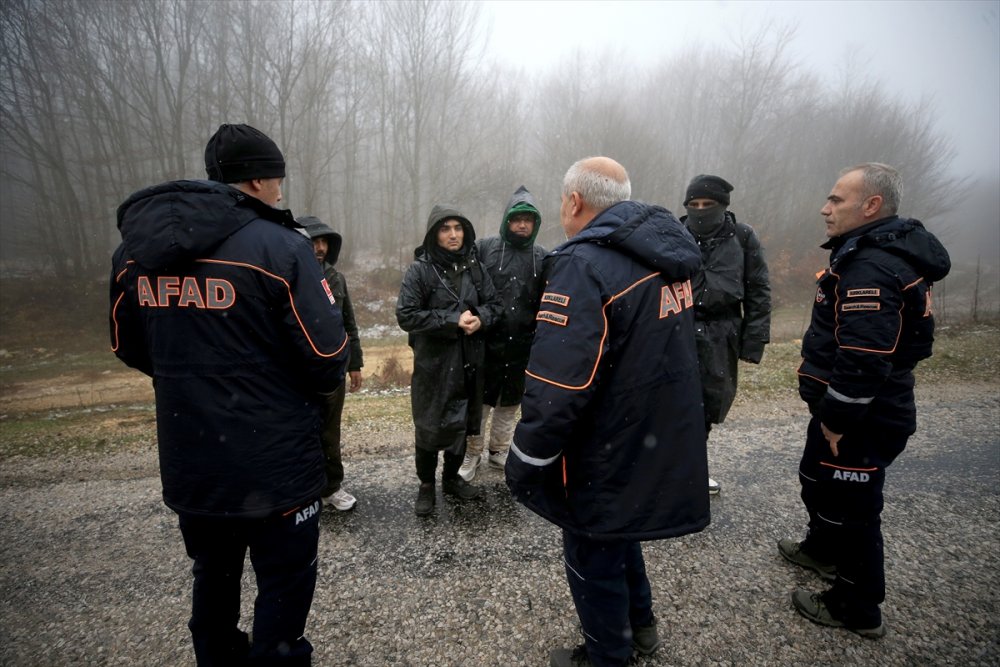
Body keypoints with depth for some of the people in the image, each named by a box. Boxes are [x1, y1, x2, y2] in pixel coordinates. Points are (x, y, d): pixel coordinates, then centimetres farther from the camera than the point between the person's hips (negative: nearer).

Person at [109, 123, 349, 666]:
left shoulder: (134, 248, 2)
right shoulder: (279, 246, -18)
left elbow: (128, 347, 11)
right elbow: (327, 355, -18)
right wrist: (317, 387, 4)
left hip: (186, 464, 6)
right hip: (274, 464, -6)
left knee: (213, 578, 26)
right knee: (285, 584, 13)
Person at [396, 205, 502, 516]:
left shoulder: (474, 267, 3)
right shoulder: (420, 270, -10)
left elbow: (493, 304, 10)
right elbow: (406, 315, -16)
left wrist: (480, 318, -13)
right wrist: (453, 321, -20)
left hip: (469, 361, 5)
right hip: (433, 362, -4)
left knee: (463, 423, 16)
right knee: (430, 427, 5)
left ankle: (452, 477, 37)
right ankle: (426, 486, 26)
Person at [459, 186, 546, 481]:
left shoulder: (542, 257, 4)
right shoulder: (485, 248, -4)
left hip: (522, 346, 3)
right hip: (486, 343, -3)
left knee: (510, 402, 18)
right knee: (480, 401, 10)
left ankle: (498, 450, 37)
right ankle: (472, 453, 29)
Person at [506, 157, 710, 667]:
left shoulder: (584, 264, -24)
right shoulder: (666, 255, 3)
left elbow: (558, 388, -28)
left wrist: (524, 464, -17)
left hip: (607, 461, -9)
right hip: (662, 446, 9)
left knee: (593, 557, 14)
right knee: (617, 532, 29)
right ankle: (639, 625, 50)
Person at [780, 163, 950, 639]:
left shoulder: (871, 268, -26)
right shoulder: (889, 253, 10)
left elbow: (863, 359, -32)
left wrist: (836, 420, -21)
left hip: (862, 422, -11)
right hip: (854, 412, 11)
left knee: (850, 509, 6)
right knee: (817, 479, 28)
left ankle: (857, 609, 27)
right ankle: (823, 550, 50)